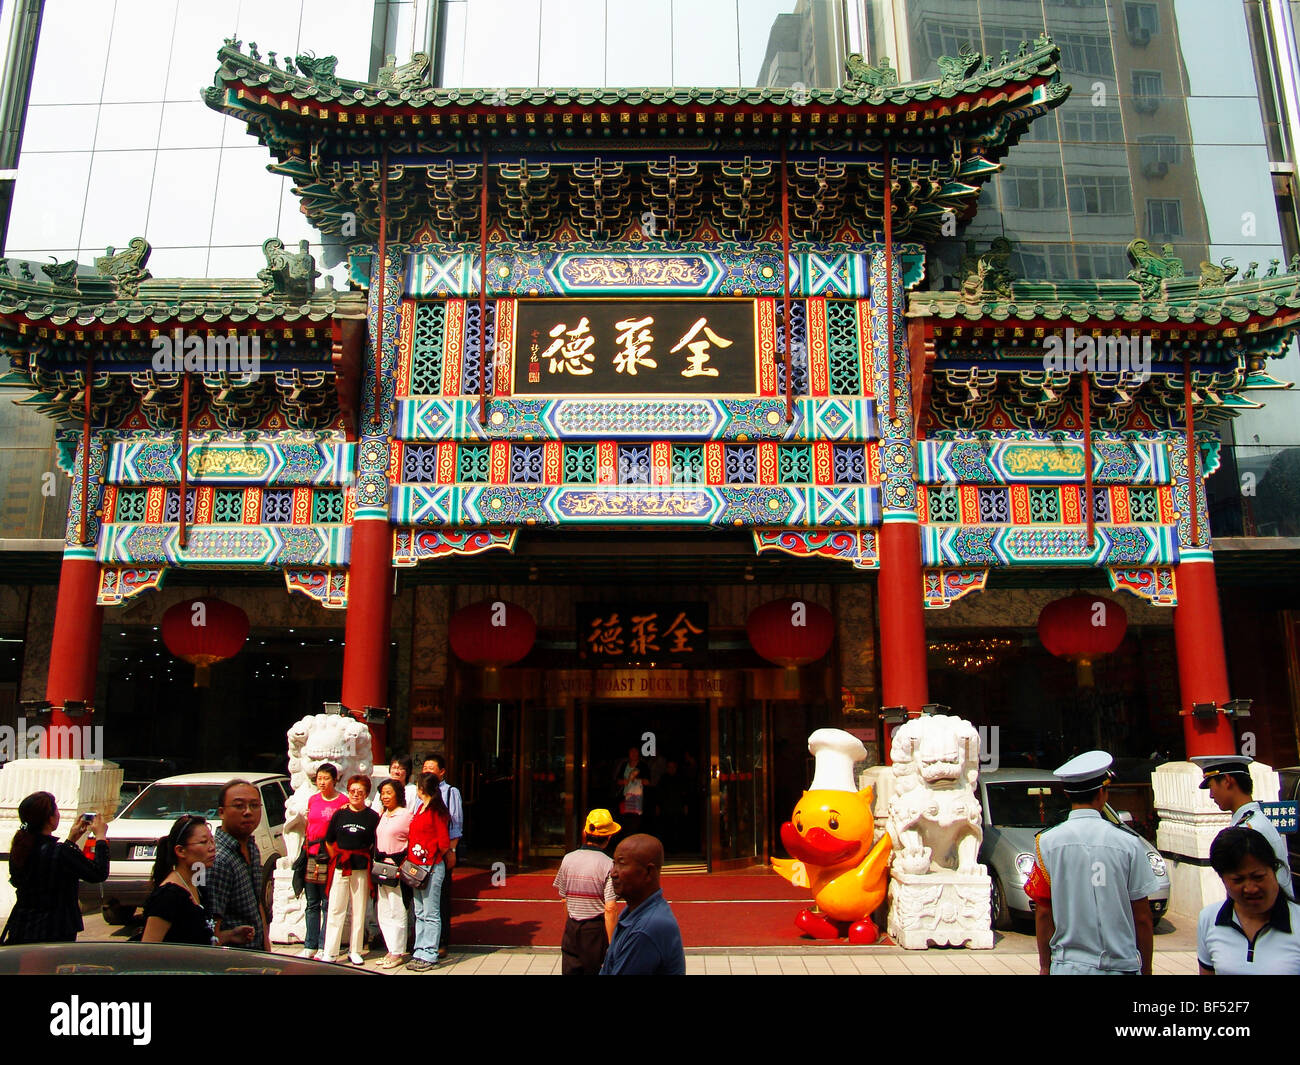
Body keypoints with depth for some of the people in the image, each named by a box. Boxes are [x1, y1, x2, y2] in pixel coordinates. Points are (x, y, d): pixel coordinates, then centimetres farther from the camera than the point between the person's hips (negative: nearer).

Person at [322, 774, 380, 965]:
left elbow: (375, 844, 3)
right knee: (335, 910, 0)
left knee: (359, 911, 5)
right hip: (339, 868, 1)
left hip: (361, 869, -1)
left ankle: (355, 952, 14)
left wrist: (365, 859, -2)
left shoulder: (372, 817, 0)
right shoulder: (339, 814, 6)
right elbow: (328, 842, 12)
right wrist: (337, 859, 7)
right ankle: (330, 953, 6)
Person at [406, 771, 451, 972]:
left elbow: (444, 844, -13)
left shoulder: (437, 811, -14)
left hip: (432, 868, -9)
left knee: (430, 914, -2)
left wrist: (432, 857, -2)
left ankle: (429, 956, 4)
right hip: (417, 867, 9)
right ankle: (420, 952, 21)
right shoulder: (421, 809, 12)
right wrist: (411, 859, 10)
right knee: (420, 913, 14)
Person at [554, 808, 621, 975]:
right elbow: (610, 909, -17)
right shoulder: (608, 864, -14)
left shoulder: (568, 859, 0)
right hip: (597, 929, -4)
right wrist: (612, 944, -13)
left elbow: (563, 899, 8)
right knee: (595, 971, 9)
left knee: (570, 971, 13)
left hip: (571, 928, 4)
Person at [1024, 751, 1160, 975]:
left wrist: (1045, 966, 8)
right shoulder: (1129, 843, -6)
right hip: (1122, 965, 0)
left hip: (1068, 965, 1)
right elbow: (1142, 916, -1)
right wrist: (1145, 968, 11)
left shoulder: (1047, 842, -5)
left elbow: (1043, 913, -2)